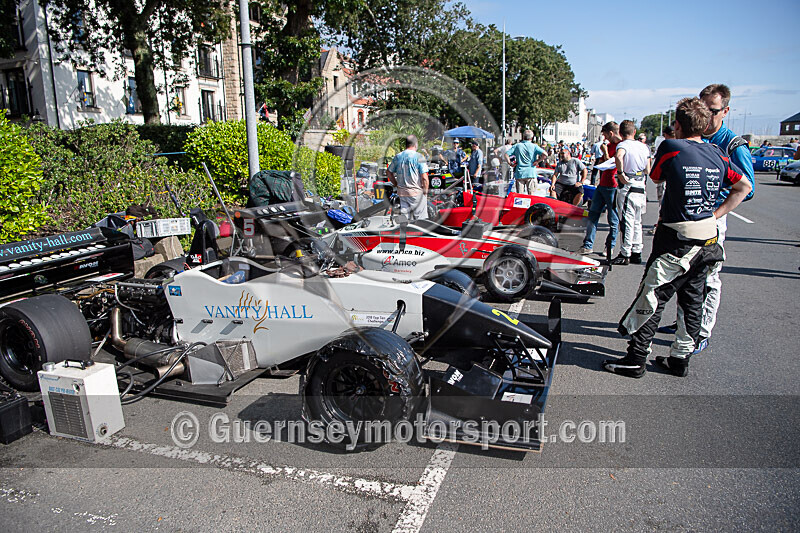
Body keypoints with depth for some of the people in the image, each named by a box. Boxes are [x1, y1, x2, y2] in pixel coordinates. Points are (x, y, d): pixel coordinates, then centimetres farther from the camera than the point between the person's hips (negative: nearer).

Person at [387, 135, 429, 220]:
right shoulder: (418, 157, -11)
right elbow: (424, 178, -15)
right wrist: (425, 191, -2)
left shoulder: (398, 156, 4)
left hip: (402, 192, 5)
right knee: (420, 219, 4)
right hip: (417, 192, -5)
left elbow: (388, 172, 11)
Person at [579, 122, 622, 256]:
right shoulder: (609, 145, 17)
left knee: (613, 220, 3)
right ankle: (588, 245, 11)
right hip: (602, 185, 9)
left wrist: (605, 151, -9)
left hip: (613, 187, -9)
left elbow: (611, 165, -16)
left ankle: (610, 248, 14)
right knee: (592, 215, 7)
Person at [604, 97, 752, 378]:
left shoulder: (671, 147, -12)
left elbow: (656, 176, 6)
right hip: (707, 239, 7)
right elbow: (744, 186, 17)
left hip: (676, 240, -7)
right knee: (692, 300, 14)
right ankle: (680, 359, 24)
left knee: (652, 296, 0)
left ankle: (636, 359, 5)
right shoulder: (717, 155, 6)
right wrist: (715, 214, 13)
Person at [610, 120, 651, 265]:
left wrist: (621, 173, -23)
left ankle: (625, 255, 3)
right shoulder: (644, 147, 10)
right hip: (641, 189, 7)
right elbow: (648, 171, 13)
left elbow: (618, 157, -34)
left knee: (627, 222, -2)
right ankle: (637, 253, 21)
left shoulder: (623, 145, -9)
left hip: (627, 188, -6)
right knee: (637, 222, 15)